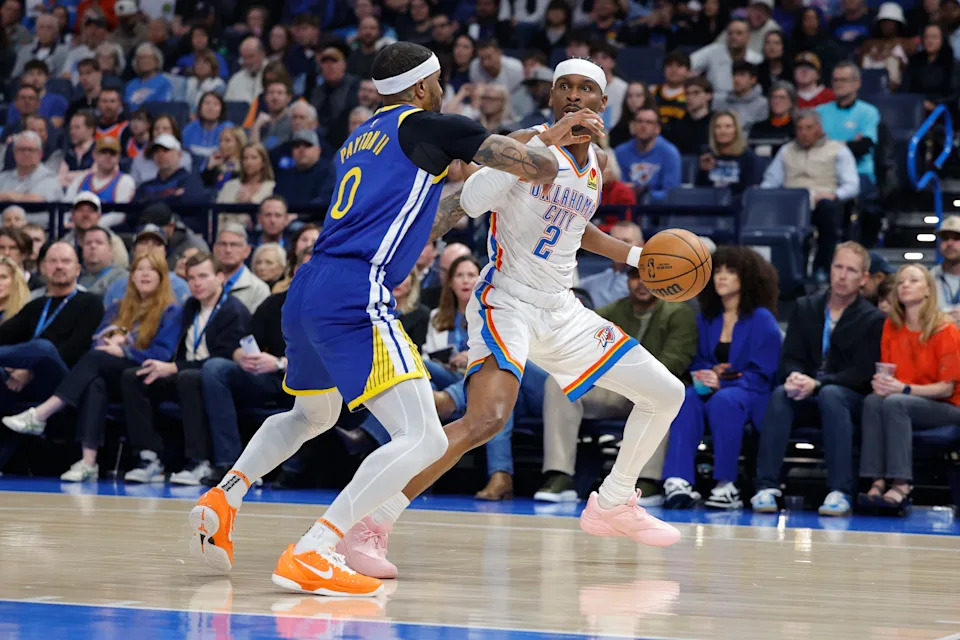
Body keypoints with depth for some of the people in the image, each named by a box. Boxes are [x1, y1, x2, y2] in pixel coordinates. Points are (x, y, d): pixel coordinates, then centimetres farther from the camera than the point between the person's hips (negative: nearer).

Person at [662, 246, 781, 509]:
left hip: (753, 396, -4)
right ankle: (678, 481, -44)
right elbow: (699, 362, 17)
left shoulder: (762, 320, -3)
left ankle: (727, 486, -34)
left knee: (724, 400, -39)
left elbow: (761, 374, -8)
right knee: (686, 398, -31)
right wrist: (707, 374, -8)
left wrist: (724, 382, -22)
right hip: (712, 388, 4)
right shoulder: (706, 319, 14)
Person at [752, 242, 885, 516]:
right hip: (807, 395, 3)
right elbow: (789, 357, 6)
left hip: (849, 397, -3)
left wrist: (817, 384, -24)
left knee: (830, 395, -38)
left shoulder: (873, 319, -1)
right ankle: (766, 487, -38)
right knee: (780, 394, -31)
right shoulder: (805, 307, 12)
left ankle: (840, 492, -43)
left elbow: (861, 373, -10)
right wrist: (795, 376, -19)